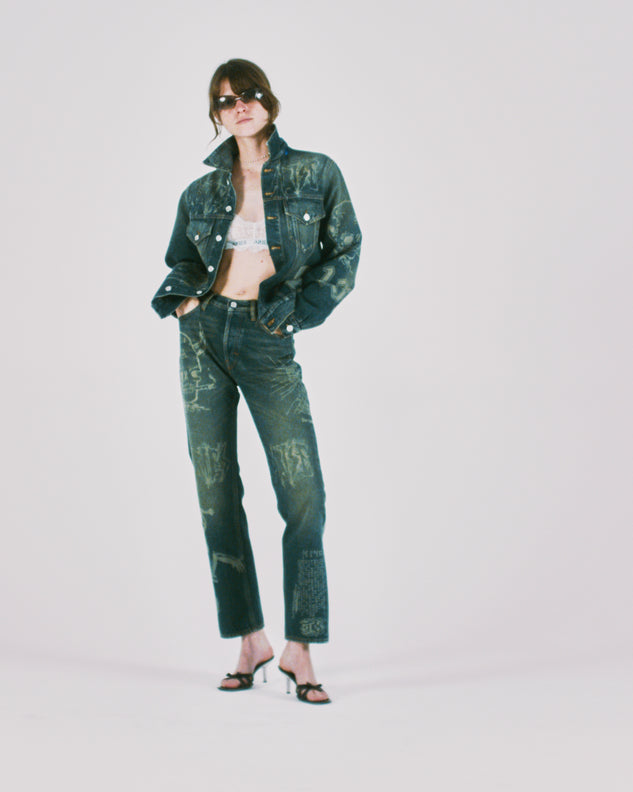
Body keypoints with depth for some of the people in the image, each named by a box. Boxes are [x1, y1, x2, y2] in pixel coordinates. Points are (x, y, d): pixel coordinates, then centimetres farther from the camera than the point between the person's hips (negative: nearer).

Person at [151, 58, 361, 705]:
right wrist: (178, 296, -3)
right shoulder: (202, 194, 9)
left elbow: (343, 250, 6)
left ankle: (300, 651, -1)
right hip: (205, 336, 3)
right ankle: (250, 641, 13)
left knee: (304, 497, -10)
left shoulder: (315, 174, 1)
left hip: (268, 345, -3)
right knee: (217, 497, 3)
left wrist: (299, 309, -5)